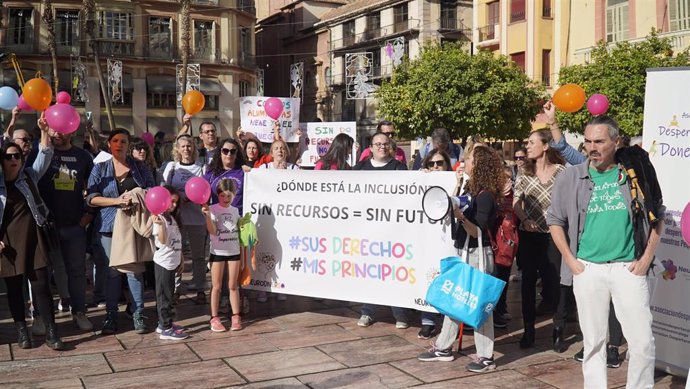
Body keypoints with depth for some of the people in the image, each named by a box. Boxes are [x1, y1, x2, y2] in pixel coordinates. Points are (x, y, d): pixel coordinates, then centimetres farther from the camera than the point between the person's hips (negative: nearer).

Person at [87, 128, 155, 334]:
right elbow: (91, 198, -1)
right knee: (113, 271, 1)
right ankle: (111, 316, 11)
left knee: (135, 270, -2)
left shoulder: (139, 168, 10)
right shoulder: (99, 168, 8)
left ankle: (138, 315, 5)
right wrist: (117, 200, -13)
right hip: (109, 225, 0)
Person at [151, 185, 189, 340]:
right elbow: (162, 241, -23)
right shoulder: (159, 219, -14)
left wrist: (180, 259, 20)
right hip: (163, 262, -9)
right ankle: (166, 329, 0)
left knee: (168, 295, 15)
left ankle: (164, 324, 24)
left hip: (172, 262, 9)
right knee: (164, 296, -4)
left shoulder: (173, 218, 14)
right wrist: (160, 224, -38)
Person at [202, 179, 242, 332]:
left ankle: (236, 317, 14)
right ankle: (214, 318, 10)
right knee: (216, 286, 3)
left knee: (233, 286, 8)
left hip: (234, 252, 3)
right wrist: (207, 215, -31)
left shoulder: (235, 210, 8)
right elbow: (212, 231, -19)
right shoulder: (213, 209, -7)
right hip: (218, 252, -3)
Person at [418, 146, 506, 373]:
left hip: (478, 254, -9)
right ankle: (443, 348, 25)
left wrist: (461, 217, -33)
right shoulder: (471, 189, 10)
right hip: (463, 252, 9)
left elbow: (477, 232, -20)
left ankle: (485, 357, 8)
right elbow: (452, 205, 9)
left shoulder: (485, 195, -15)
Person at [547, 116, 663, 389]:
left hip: (628, 268, 0)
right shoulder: (571, 177, 1)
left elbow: (657, 216, 9)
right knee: (593, 340, 9)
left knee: (642, 340, -1)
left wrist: (647, 257, 1)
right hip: (587, 269, 1)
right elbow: (555, 221, 8)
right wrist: (570, 261, 1)